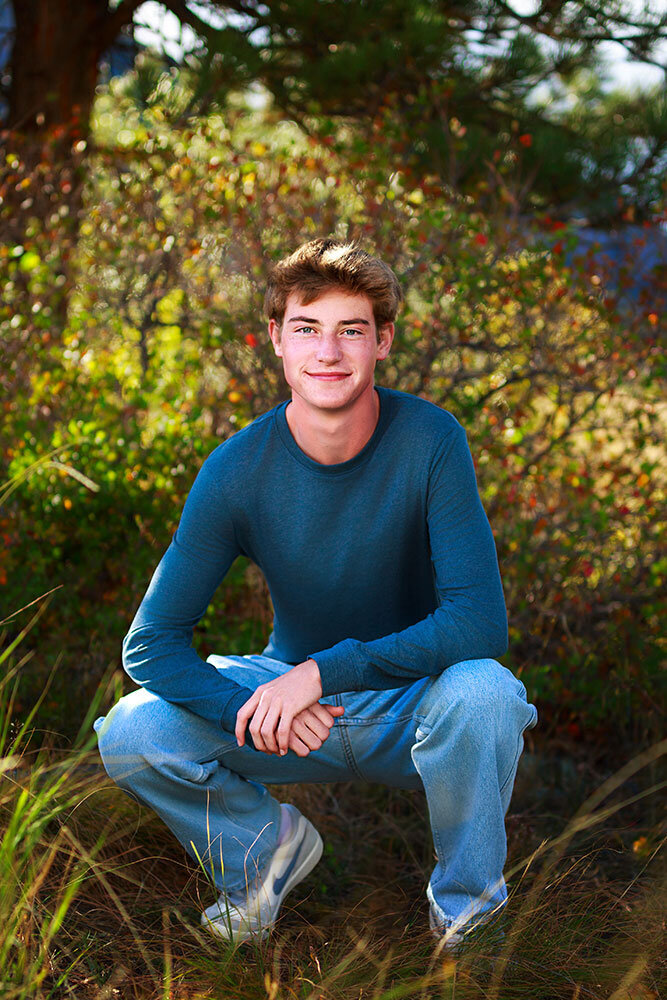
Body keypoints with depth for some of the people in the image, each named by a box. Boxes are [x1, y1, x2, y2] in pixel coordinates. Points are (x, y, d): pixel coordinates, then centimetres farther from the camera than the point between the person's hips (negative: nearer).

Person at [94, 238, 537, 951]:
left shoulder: (429, 440, -20)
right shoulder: (238, 469, -16)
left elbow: (480, 620, -26)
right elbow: (151, 644, -15)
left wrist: (324, 672, -34)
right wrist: (250, 713, -34)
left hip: (412, 708, -1)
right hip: (290, 684, 2)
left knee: (483, 693, -36)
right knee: (129, 736, -21)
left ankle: (467, 902, -6)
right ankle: (267, 845, 10)